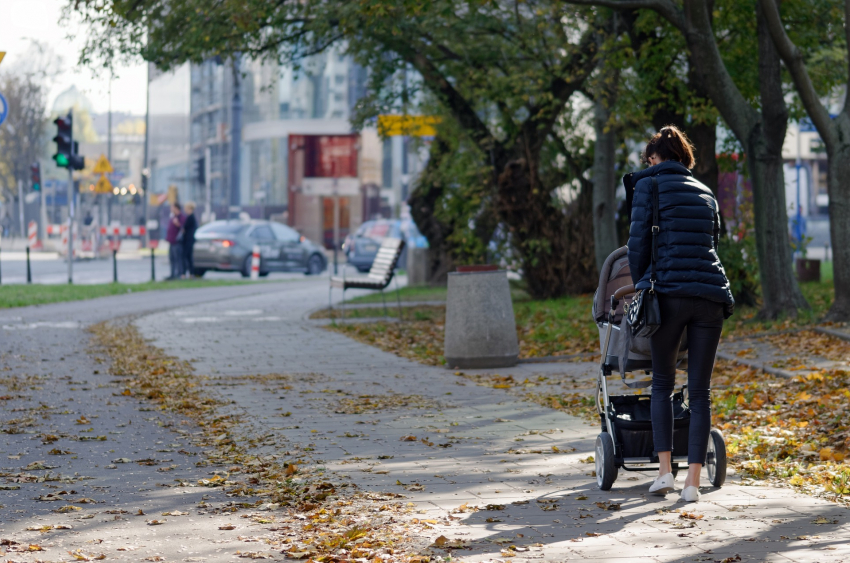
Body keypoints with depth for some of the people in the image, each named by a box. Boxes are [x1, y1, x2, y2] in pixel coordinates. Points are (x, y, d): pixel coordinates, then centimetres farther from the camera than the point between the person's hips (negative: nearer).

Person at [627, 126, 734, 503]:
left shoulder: (650, 183, 6)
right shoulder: (706, 193, 21)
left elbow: (639, 241, 2)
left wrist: (640, 284, 17)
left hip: (671, 292, -4)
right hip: (712, 294, 4)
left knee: (662, 383, 12)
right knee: (700, 390, 4)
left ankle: (665, 470, 3)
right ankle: (693, 481, 0)